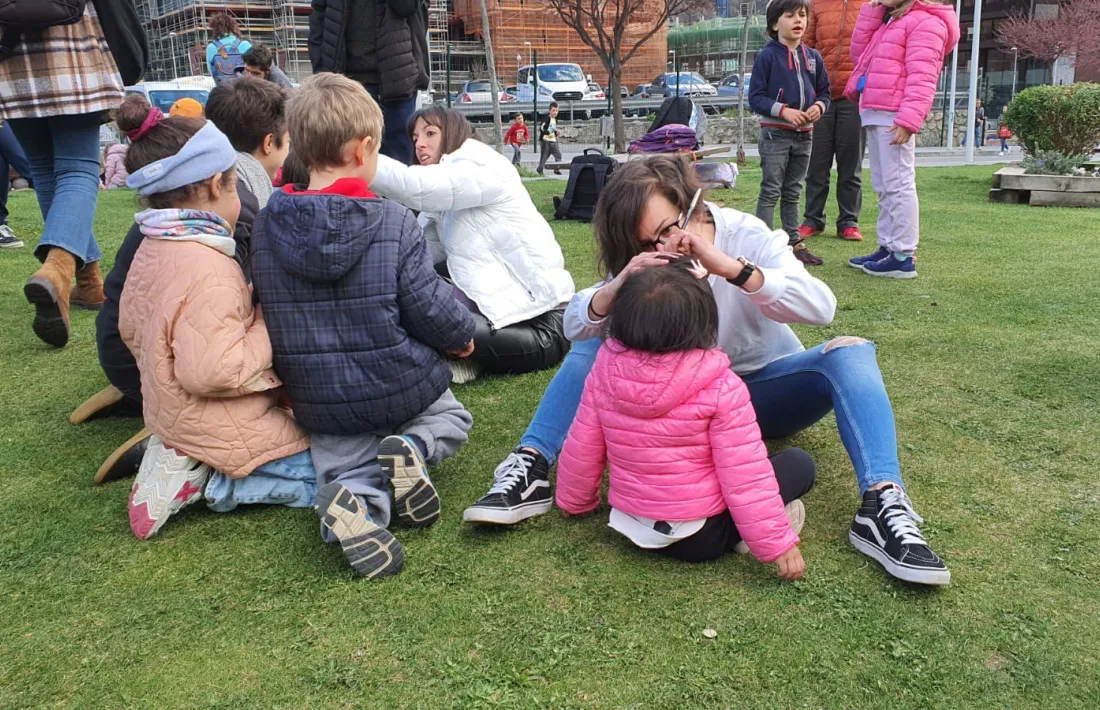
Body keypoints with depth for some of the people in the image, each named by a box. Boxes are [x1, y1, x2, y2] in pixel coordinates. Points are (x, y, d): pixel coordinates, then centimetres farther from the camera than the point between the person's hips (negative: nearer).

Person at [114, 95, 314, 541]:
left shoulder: (151, 250, 4)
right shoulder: (209, 270, -26)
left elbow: (129, 330, 18)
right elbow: (213, 371, -31)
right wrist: (270, 325, -19)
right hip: (227, 435, -9)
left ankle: (183, 465, 7)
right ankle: (220, 481, -9)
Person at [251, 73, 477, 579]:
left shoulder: (265, 228, -3)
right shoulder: (393, 223, -16)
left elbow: (267, 310, 7)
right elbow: (428, 306, -14)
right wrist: (462, 335, 7)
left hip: (318, 399, 3)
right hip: (401, 388, -2)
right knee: (452, 416, 25)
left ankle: (355, 498, -18)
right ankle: (413, 449, -9)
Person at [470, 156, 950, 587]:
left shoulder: (746, 236, -15)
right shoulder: (641, 263, -8)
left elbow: (821, 307, -30)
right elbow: (575, 326, -18)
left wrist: (731, 267, -42)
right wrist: (620, 283, -39)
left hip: (762, 387, -1)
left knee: (850, 353, -28)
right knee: (593, 346, -17)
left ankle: (883, 507, -39)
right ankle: (530, 472, -26)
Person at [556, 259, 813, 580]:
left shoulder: (606, 370, -10)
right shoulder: (720, 388, -22)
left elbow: (581, 450, 0)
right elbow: (745, 475, -19)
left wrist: (574, 502, 18)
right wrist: (777, 543, -8)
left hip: (631, 523, 5)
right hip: (699, 536, -5)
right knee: (799, 463, 8)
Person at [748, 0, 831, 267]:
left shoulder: (813, 57, 8)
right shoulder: (767, 56, -8)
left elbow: (824, 93, 13)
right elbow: (755, 98, -10)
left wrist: (819, 106, -10)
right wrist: (785, 111, -21)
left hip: (804, 134, 5)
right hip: (775, 134, -5)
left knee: (793, 192, 13)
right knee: (770, 191, -5)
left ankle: (794, 242, 19)